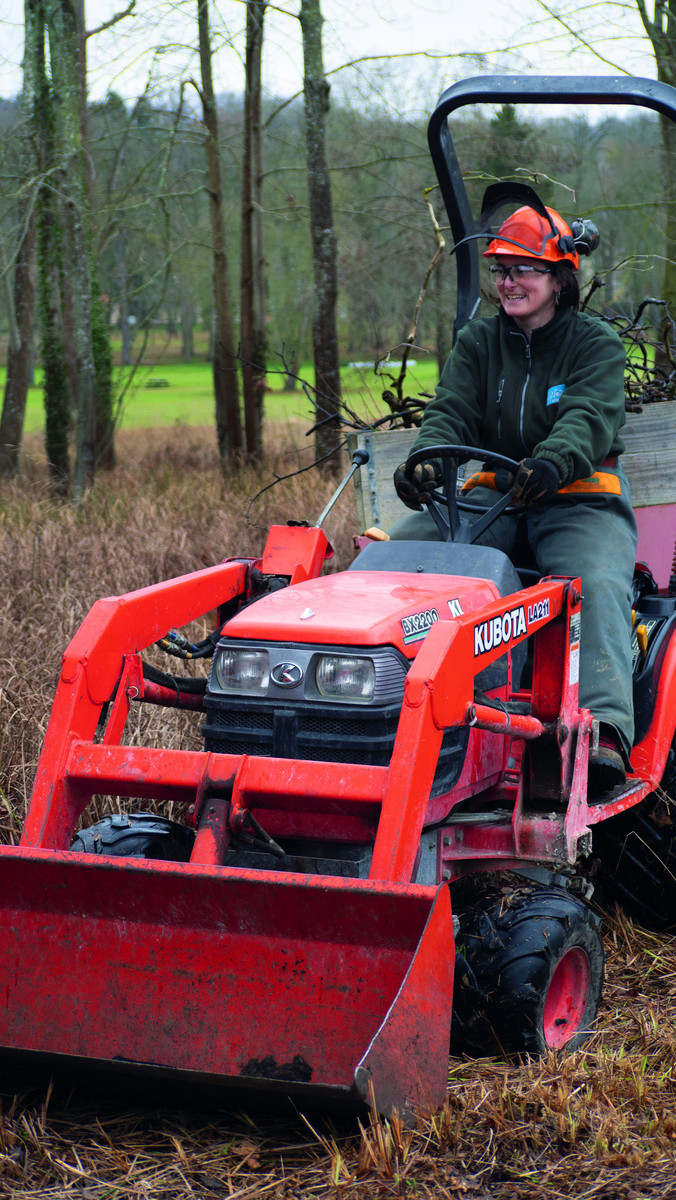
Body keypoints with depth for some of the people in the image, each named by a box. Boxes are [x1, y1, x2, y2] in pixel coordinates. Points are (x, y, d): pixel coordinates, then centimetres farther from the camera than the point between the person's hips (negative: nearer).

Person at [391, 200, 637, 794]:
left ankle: (604, 729, -47)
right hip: (494, 495, 4)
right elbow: (451, 411, -2)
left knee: (597, 583, -35)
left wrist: (552, 462, -42)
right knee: (403, 543, -19)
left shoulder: (596, 344, 0)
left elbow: (590, 418, -18)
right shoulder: (478, 343, 12)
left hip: (580, 500, -4)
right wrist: (427, 462, -28)